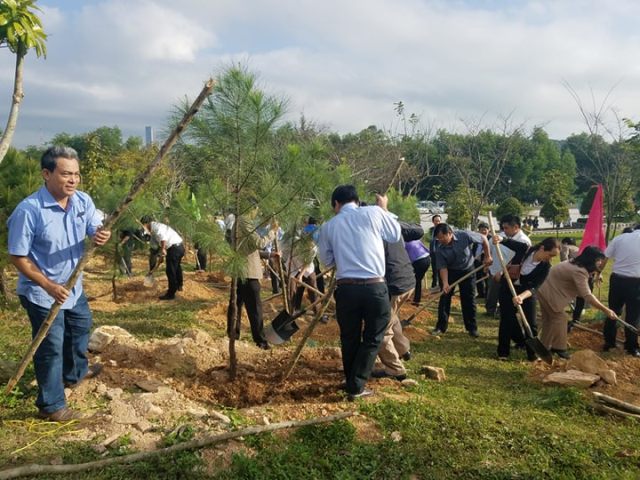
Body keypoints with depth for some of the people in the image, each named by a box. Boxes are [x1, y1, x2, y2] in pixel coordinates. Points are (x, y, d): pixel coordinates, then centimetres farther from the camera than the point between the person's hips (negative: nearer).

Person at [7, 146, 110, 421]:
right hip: (41, 293, -7)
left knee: (81, 328, 27)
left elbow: (96, 230, -5)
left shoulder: (83, 201, -8)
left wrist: (101, 236, -31)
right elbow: (18, 257, -22)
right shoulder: (28, 210, -27)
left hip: (73, 286, 8)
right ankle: (51, 406, 17)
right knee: (52, 347, 1)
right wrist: (49, 286, -29)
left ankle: (75, 373, 53)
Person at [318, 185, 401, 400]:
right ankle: (357, 386, 11)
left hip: (346, 288, 2)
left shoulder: (329, 226, 9)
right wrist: (384, 209, 26)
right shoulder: (373, 212, 2)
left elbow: (326, 259, 18)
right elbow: (395, 235, 16)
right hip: (375, 286, -2)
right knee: (372, 338, 12)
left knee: (350, 339, 18)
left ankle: (351, 383, 31)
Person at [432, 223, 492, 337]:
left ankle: (472, 328, 15)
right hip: (450, 272, 1)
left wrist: (487, 256, -12)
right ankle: (441, 327, 9)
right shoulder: (440, 250, -21)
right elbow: (443, 267, -19)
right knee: (444, 297, -2)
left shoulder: (464, 235, -26)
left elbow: (483, 239, -14)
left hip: (467, 270, -1)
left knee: (468, 300, 3)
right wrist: (445, 283, -32)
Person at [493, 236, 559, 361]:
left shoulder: (545, 267, -20)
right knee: (507, 320, 2)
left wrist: (522, 296, -46)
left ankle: (533, 353, 16)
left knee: (530, 322, 1)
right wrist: (499, 239, -28)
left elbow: (534, 287, -27)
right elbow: (508, 242, -4)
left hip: (527, 292, 1)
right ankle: (503, 352, 14)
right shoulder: (524, 249, -22)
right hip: (507, 287, -1)